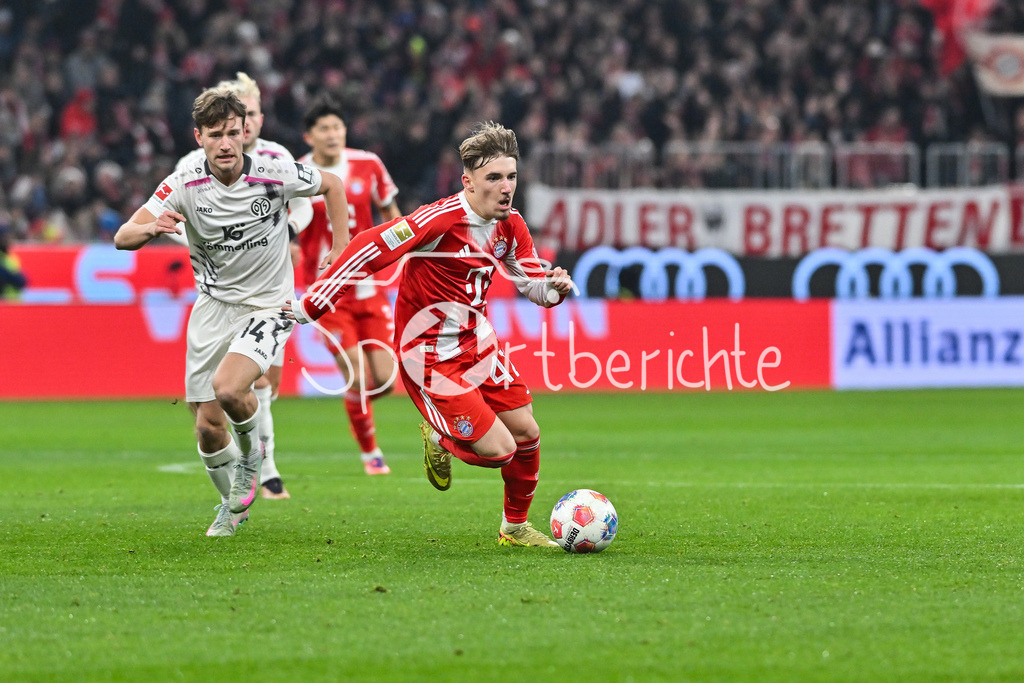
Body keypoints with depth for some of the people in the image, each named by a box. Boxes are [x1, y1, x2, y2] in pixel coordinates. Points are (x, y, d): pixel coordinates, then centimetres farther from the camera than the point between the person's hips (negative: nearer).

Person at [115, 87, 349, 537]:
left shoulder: (275, 176, -15)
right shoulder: (184, 186, -12)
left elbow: (332, 185, 6)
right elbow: (123, 237, -17)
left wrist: (342, 247, 1)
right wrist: (150, 229, -39)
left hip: (268, 305, -3)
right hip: (213, 306, 3)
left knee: (228, 388, -29)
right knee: (207, 427, 2)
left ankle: (252, 452, 5)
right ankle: (233, 504, 29)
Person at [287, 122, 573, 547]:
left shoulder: (510, 226, 0)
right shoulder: (440, 220, -25)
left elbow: (531, 282, 11)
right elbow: (370, 248, -23)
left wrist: (553, 288, -14)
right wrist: (311, 305, -23)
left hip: (478, 344, 8)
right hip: (431, 358, -8)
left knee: (527, 434, 7)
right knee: (498, 450, -12)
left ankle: (515, 526, 31)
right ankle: (439, 439, 22)